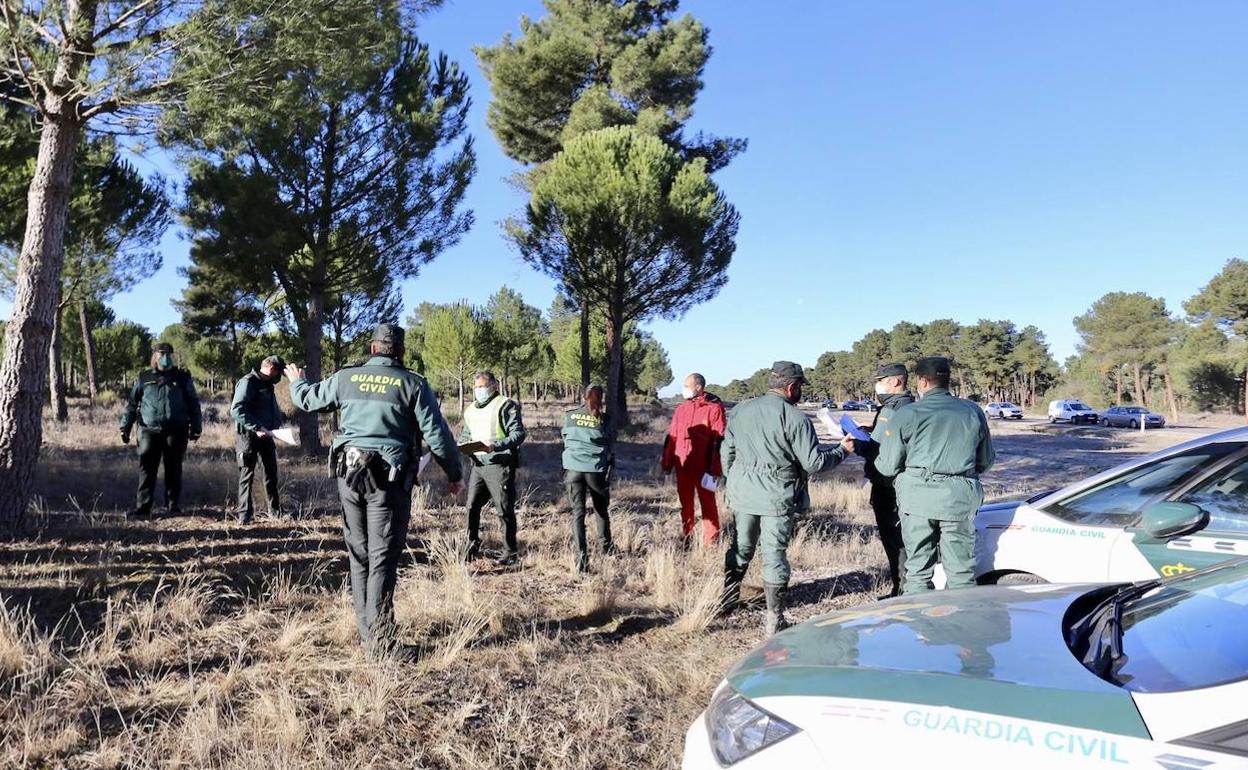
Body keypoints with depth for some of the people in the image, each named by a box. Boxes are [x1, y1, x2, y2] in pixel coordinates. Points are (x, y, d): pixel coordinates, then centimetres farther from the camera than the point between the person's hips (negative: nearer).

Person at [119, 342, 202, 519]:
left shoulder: (182, 378, 9)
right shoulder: (143, 378, 11)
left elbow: (193, 403, 9)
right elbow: (131, 403, 14)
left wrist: (196, 427, 3)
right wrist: (125, 426, 9)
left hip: (176, 432, 0)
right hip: (149, 431, 1)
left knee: (173, 469, 5)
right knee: (146, 469, -3)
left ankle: (173, 505, 15)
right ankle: (143, 507, 0)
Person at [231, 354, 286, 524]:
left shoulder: (267, 384, 14)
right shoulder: (248, 382, -14)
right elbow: (236, 410, -24)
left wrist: (281, 417, 8)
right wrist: (256, 428, -28)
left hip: (265, 435, 8)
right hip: (249, 435, -8)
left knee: (271, 472, 12)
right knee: (247, 474, -1)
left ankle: (275, 510, 22)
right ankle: (244, 513, 6)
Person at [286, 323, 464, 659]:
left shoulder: (346, 378, 5)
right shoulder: (412, 383, -5)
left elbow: (308, 399, 21)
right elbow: (437, 433, -6)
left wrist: (296, 381, 45)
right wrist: (455, 474, 6)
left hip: (349, 475, 4)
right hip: (389, 479, -4)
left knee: (358, 553, 14)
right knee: (382, 558, -2)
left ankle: (366, 631, 22)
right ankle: (380, 640, -1)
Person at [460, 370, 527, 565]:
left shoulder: (505, 405, -5)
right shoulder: (470, 410, 18)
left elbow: (518, 434, -13)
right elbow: (465, 434, 29)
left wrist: (495, 446, -24)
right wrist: (461, 445, 6)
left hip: (500, 465, -7)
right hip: (478, 465, 7)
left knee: (504, 510, -2)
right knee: (472, 506, 6)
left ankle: (511, 552, 8)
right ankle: (472, 546, 20)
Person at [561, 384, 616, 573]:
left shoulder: (569, 415, 4)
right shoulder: (604, 419, -3)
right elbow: (610, 445, 2)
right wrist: (610, 465, 12)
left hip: (573, 468, 1)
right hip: (596, 469, -1)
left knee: (577, 512, 2)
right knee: (601, 509, 20)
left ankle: (581, 556, -9)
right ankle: (606, 546, 35)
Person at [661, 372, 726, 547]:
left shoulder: (713, 408, -7)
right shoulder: (681, 409, 11)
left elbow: (718, 440, -11)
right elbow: (671, 437, 14)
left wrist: (714, 468, -15)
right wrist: (667, 463, 11)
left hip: (703, 467, -5)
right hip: (682, 465, 5)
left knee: (707, 503, 4)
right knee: (685, 503, 13)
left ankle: (711, 543, 11)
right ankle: (685, 538, 24)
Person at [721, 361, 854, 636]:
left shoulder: (740, 410, 4)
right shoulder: (795, 418, -14)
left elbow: (727, 452, 10)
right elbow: (813, 462, -13)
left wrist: (732, 483, 24)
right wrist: (842, 450, 3)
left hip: (742, 493, 5)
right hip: (777, 498, -5)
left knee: (741, 546, 21)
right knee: (774, 554, 2)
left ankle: (726, 600, 32)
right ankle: (773, 619, 9)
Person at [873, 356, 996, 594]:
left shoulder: (906, 414, -3)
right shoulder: (973, 412, 8)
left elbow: (887, 466, -3)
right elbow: (986, 461, 16)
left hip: (918, 495, -2)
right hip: (961, 497, 2)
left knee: (917, 570, 8)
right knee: (961, 571, 10)